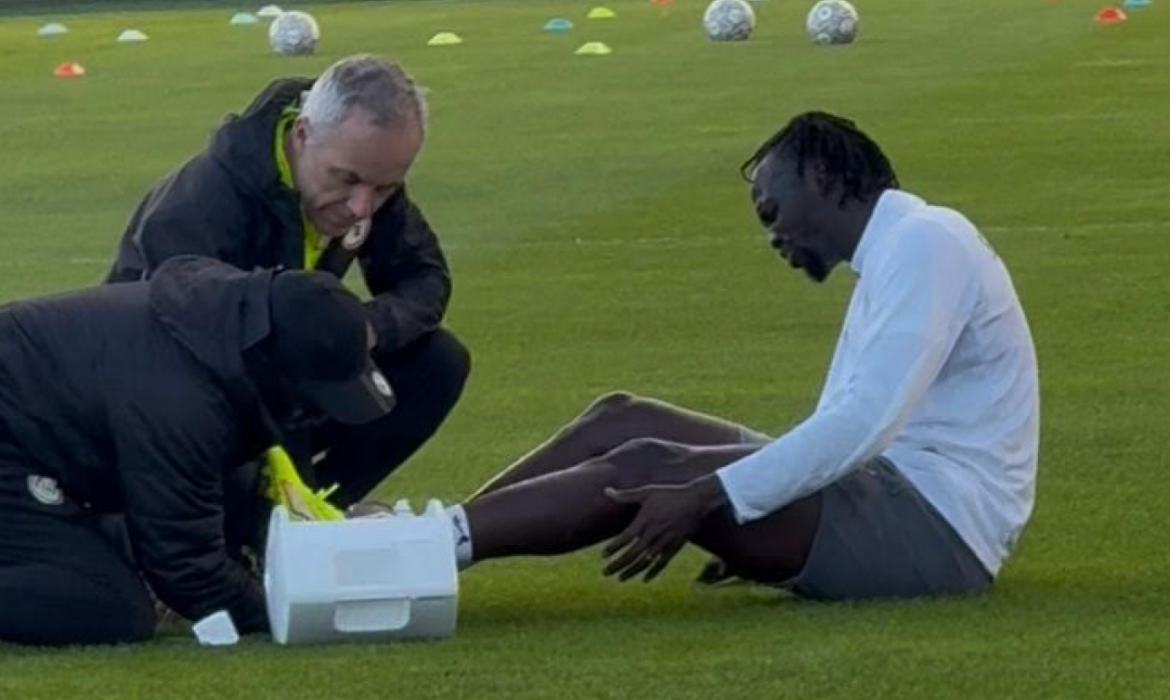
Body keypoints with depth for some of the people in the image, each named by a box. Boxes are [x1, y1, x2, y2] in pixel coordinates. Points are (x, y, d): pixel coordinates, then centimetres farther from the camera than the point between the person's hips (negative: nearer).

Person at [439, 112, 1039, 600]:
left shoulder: (922, 243, -13)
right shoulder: (896, 253, 19)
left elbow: (866, 421, -24)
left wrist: (707, 498, -25)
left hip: (935, 525, -9)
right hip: (894, 496, 9)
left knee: (646, 468, -19)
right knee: (623, 420, 1)